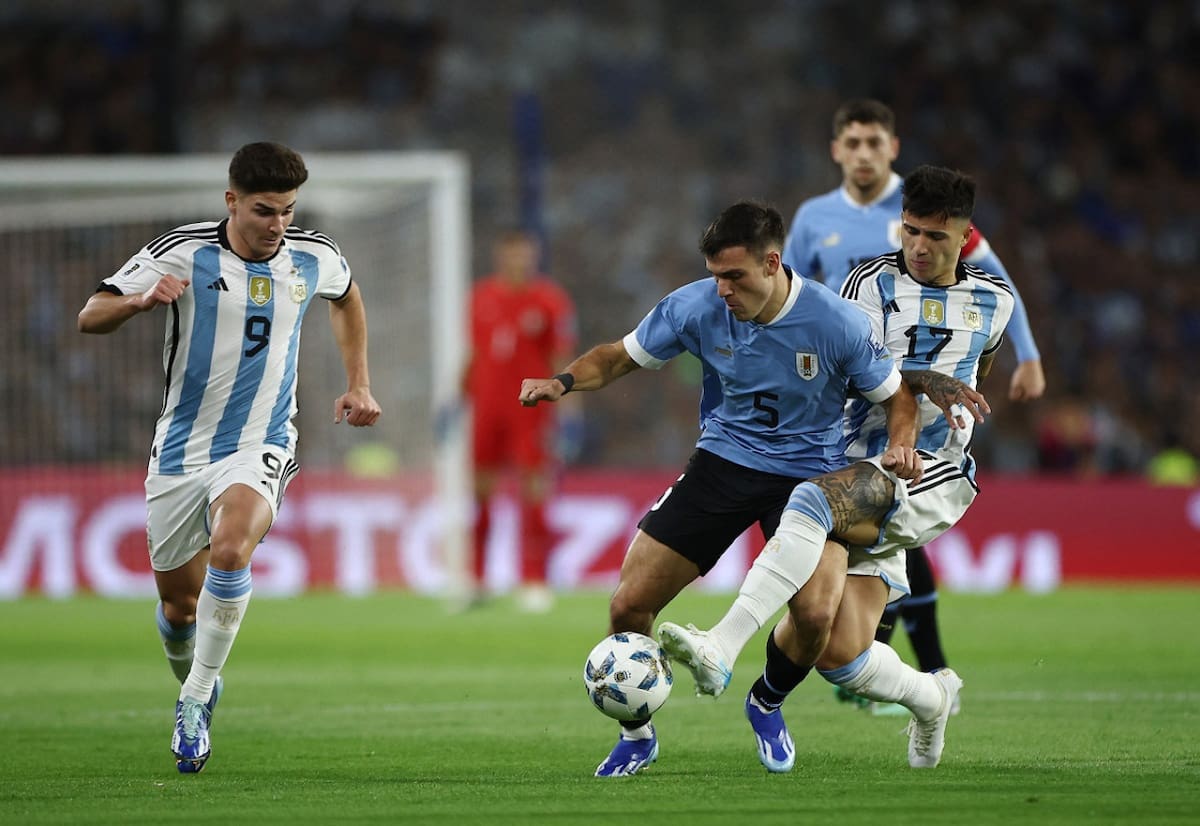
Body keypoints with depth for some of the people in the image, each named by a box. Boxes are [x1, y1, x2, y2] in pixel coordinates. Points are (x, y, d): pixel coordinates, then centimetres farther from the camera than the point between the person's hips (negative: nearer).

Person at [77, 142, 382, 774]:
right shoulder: (182, 253, -11)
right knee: (179, 604, 8)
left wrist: (358, 384, 17)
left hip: (259, 448, -1)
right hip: (181, 449, 1)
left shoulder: (314, 259, -2)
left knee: (230, 547, -31)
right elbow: (89, 318, -10)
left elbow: (347, 297, 24)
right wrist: (141, 301, -31)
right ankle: (194, 687, 41)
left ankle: (195, 701, -21)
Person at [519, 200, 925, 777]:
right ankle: (636, 735, 18)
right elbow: (621, 356, 2)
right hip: (722, 463, 2)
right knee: (628, 605, -8)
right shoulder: (696, 307, -11)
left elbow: (897, 396, -3)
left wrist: (901, 445, -24)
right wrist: (564, 381, -17)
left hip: (809, 474, -2)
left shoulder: (837, 324, -17)